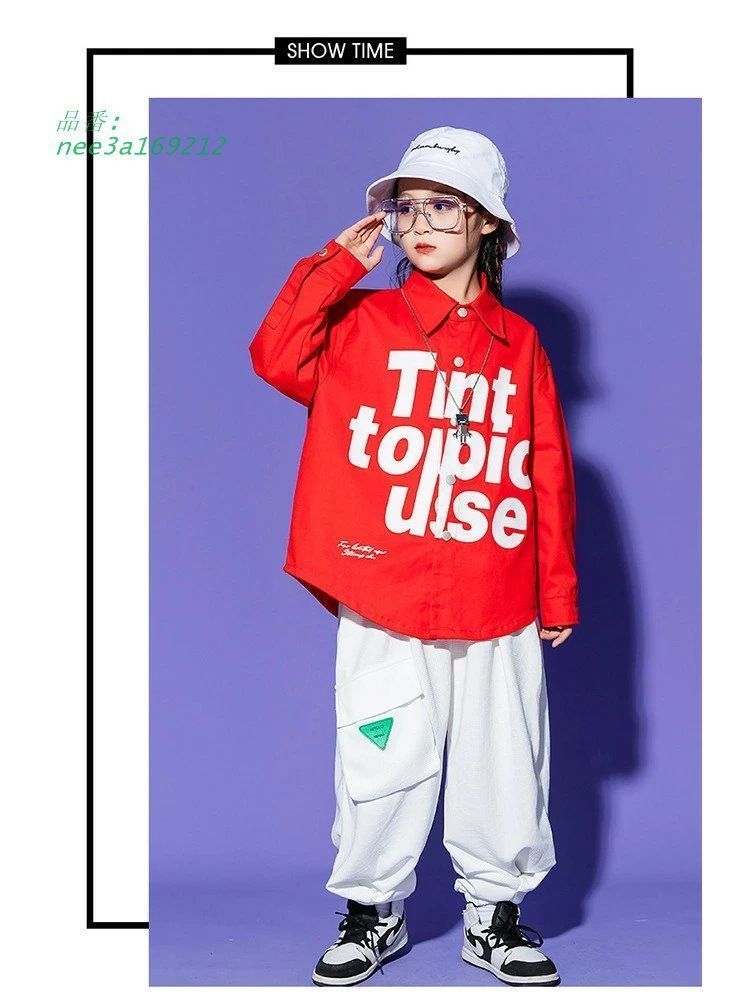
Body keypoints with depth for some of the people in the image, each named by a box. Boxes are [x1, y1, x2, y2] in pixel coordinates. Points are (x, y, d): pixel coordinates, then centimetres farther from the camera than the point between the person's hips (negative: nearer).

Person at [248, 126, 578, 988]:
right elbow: (277, 358, -14)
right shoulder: (365, 323, 4)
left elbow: (549, 475, 7)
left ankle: (494, 910, 27)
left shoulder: (517, 343, 7)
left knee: (502, 765, 9)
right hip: (384, 602, -1)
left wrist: (558, 591, 6)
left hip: (497, 607, 2)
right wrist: (340, 265, -10)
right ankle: (373, 911, 23)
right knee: (383, 764, 5)